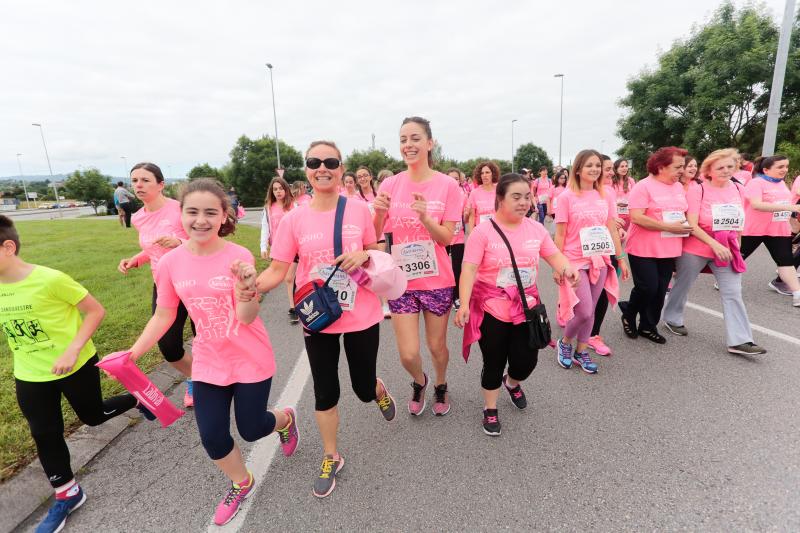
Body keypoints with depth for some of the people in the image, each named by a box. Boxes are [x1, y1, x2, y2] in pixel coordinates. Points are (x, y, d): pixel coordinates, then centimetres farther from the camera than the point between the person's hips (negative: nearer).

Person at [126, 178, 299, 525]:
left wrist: (248, 289, -42)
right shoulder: (170, 263, -8)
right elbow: (163, 316, 5)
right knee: (212, 436, 11)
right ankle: (241, 483, 42)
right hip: (208, 363, 4)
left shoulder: (238, 256, -19)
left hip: (251, 361, -3)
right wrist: (133, 353, -4)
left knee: (250, 429, 11)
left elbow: (247, 317, -23)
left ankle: (286, 419, 48)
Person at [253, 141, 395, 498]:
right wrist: (250, 286, -27)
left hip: (362, 316, 0)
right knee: (325, 392, 13)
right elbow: (278, 270, -7)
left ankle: (380, 390, 52)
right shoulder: (294, 219, -7)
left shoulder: (360, 210, -6)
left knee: (364, 389, 12)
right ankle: (331, 458, 37)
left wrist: (364, 255, -15)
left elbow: (376, 250, 8)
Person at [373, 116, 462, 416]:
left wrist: (424, 216, -28)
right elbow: (375, 236, -2)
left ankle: (440, 386, 47)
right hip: (401, 280, 1)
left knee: (437, 346, 14)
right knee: (408, 354, 1)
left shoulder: (447, 186, -7)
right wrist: (379, 212, -22)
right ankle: (419, 382, 38)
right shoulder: (390, 185, -3)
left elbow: (447, 238, -11)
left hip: (437, 281, -1)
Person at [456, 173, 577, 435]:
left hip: (526, 306, 4)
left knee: (527, 360, 9)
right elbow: (469, 270, -18)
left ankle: (512, 383, 47)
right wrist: (464, 304, -28)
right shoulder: (483, 231, -13)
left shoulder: (536, 228, 1)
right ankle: (490, 410, 34)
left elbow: (554, 255, 5)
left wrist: (566, 269, -18)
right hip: (492, 308, -4)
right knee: (494, 363, 9)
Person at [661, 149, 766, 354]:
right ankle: (672, 319, 33)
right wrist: (714, 244, -25)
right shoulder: (698, 190, -12)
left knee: (733, 294, 0)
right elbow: (692, 225, -18)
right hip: (696, 249, -5)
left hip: (727, 250, 5)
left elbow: (739, 220, 17)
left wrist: (735, 245, 16)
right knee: (682, 286, 11)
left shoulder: (737, 189, 5)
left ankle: (739, 341, 3)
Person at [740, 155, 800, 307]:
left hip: (779, 230, 7)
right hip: (754, 230, -7)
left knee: (786, 260, 3)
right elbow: (756, 204, -31)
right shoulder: (756, 183, -16)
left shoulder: (782, 183, 11)